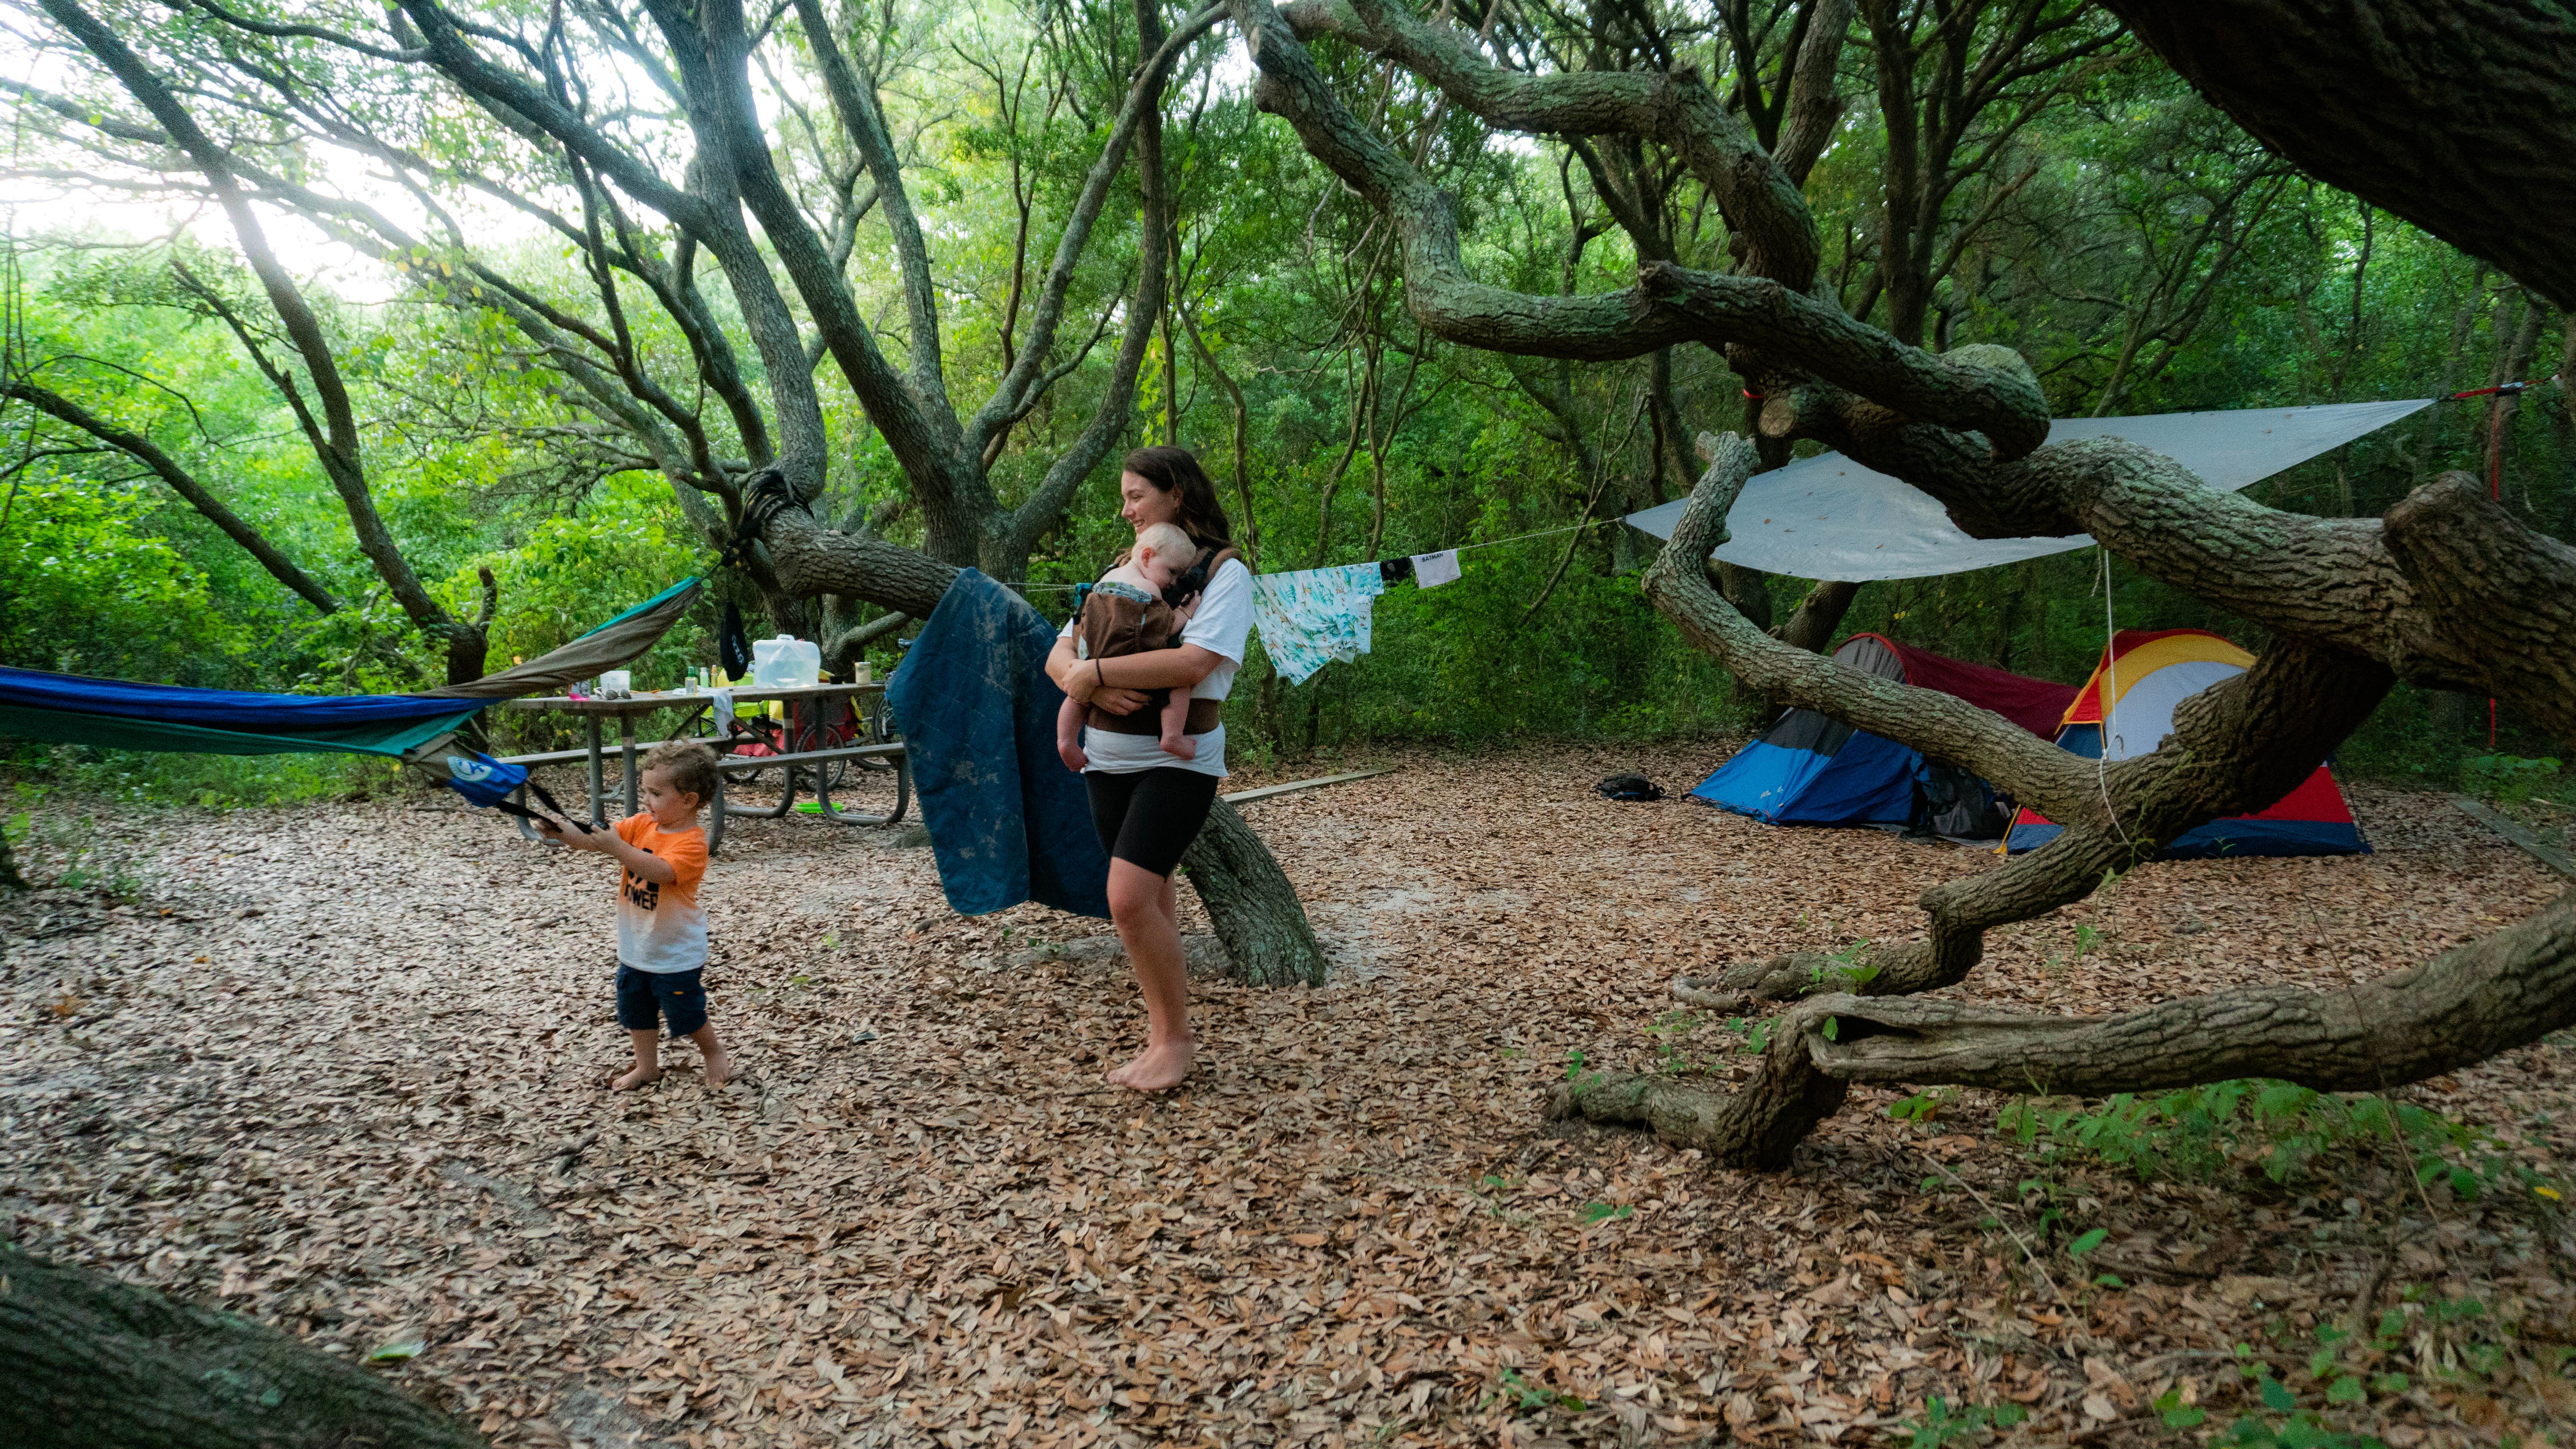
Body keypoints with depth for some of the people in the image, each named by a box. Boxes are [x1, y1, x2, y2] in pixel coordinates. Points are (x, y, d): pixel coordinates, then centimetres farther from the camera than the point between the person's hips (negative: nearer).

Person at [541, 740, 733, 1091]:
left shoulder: (691, 842, -23)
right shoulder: (641, 824, -1)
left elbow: (660, 871, -39)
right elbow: (594, 841, -5)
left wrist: (617, 847, -46)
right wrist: (561, 833, -23)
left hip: (675, 954, -7)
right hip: (635, 948, 8)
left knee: (685, 1014, 6)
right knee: (636, 1010, 19)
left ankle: (714, 1052, 30)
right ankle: (647, 1066, 35)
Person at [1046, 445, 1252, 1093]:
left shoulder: (1224, 572, -4)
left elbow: (1194, 662, -21)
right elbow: (1060, 655, 8)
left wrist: (1095, 671, -17)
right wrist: (1092, 688, -15)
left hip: (1179, 758, -6)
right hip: (1110, 758, 6)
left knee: (1129, 899, -16)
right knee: (1150, 899, 11)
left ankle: (1176, 1037, 2)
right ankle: (1162, 1037, 22)